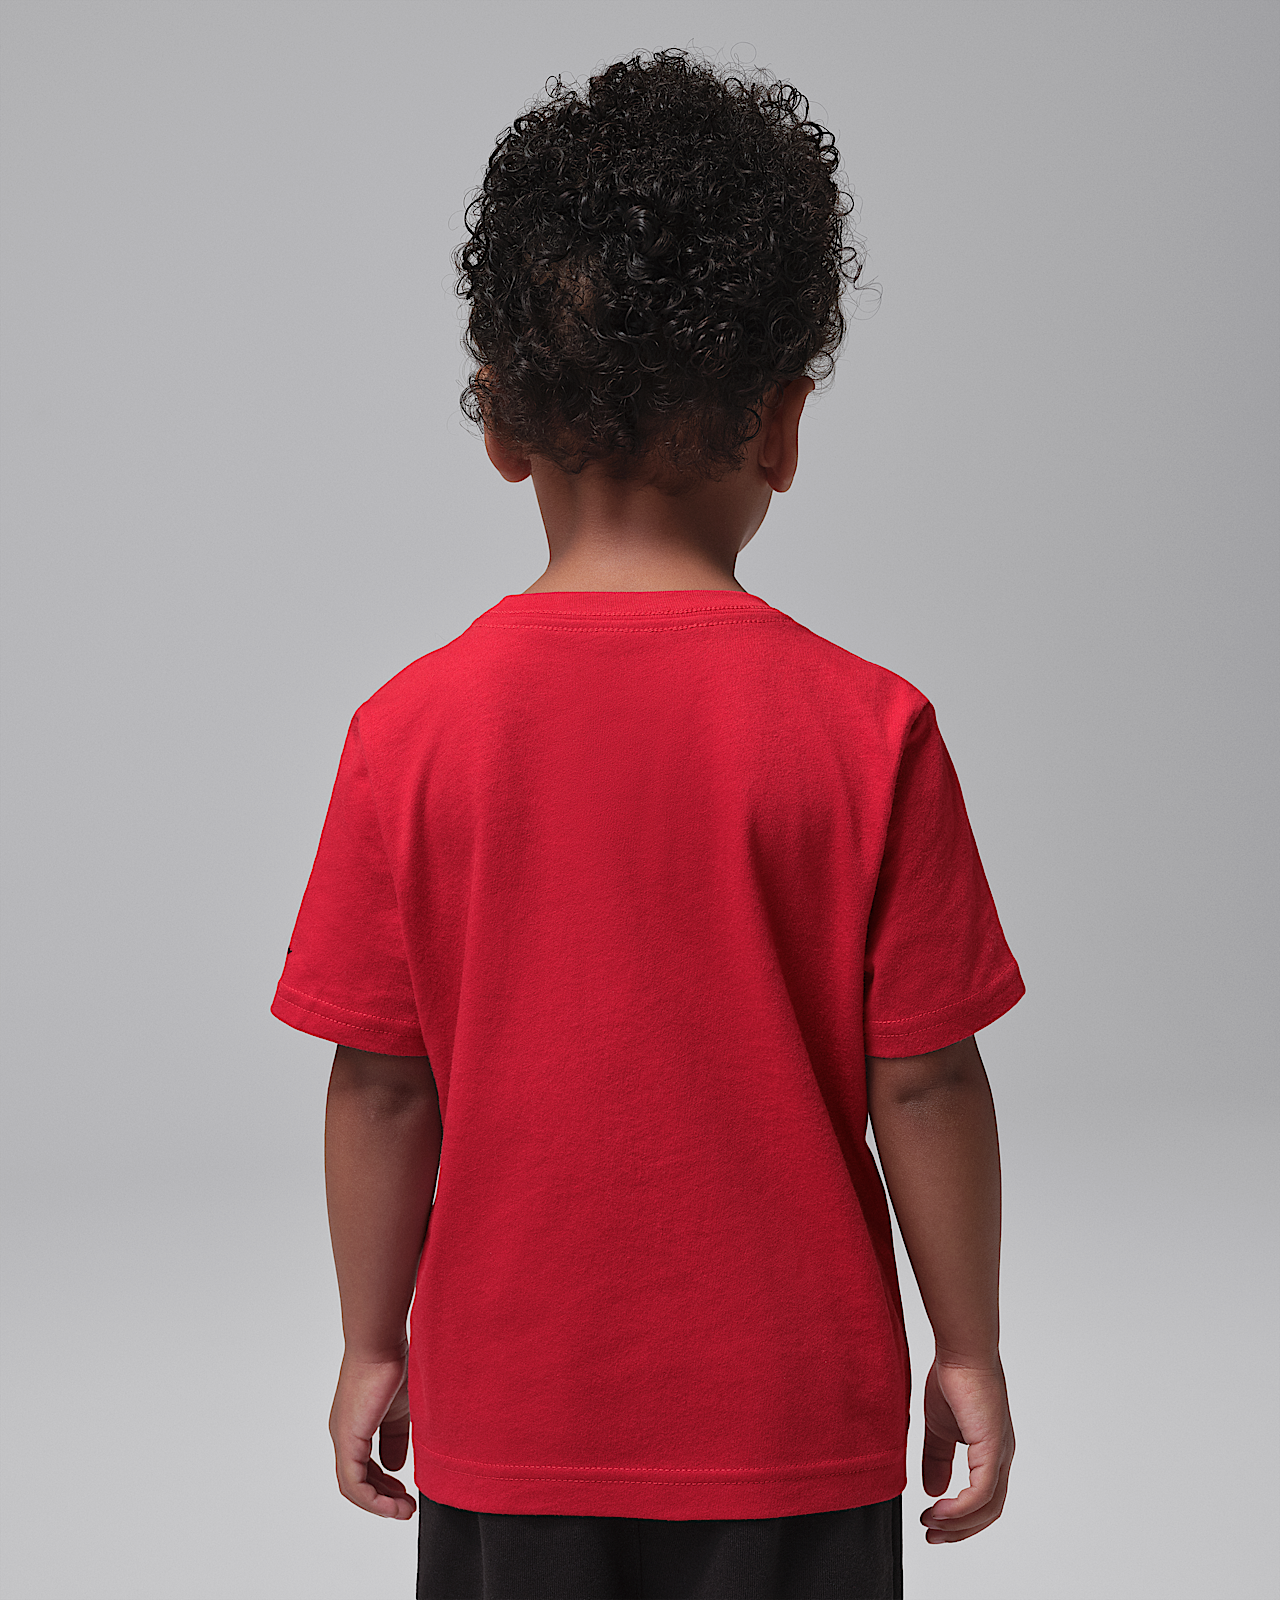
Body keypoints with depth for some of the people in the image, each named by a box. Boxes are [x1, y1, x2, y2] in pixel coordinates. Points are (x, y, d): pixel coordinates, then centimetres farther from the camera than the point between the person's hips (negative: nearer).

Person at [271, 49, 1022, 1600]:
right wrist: (969, 1349, 5)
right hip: (792, 1414, -1)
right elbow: (922, 1080, -8)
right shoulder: (866, 729, -13)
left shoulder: (413, 729, -10)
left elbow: (381, 1084, -4)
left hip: (507, 1414, 1)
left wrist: (372, 1344, 9)